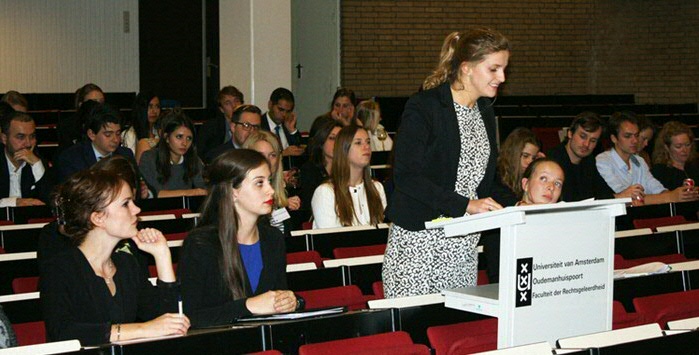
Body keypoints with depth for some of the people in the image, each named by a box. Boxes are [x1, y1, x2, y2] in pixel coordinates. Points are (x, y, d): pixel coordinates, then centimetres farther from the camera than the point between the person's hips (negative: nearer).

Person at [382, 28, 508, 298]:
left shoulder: (485, 113, 15)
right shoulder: (423, 108, -9)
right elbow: (406, 176, -17)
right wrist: (464, 204, -23)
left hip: (465, 244, 7)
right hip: (418, 242, -6)